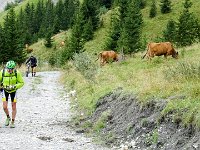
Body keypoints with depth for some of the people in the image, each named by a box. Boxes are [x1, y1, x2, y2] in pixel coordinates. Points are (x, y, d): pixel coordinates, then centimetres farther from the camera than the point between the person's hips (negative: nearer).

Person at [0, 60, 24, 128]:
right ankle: (8, 117, 22)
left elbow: (21, 82, -15)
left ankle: (13, 122, 20)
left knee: (13, 107, 4)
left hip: (13, 90, 0)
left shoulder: (17, 73, -25)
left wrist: (15, 86, -29)